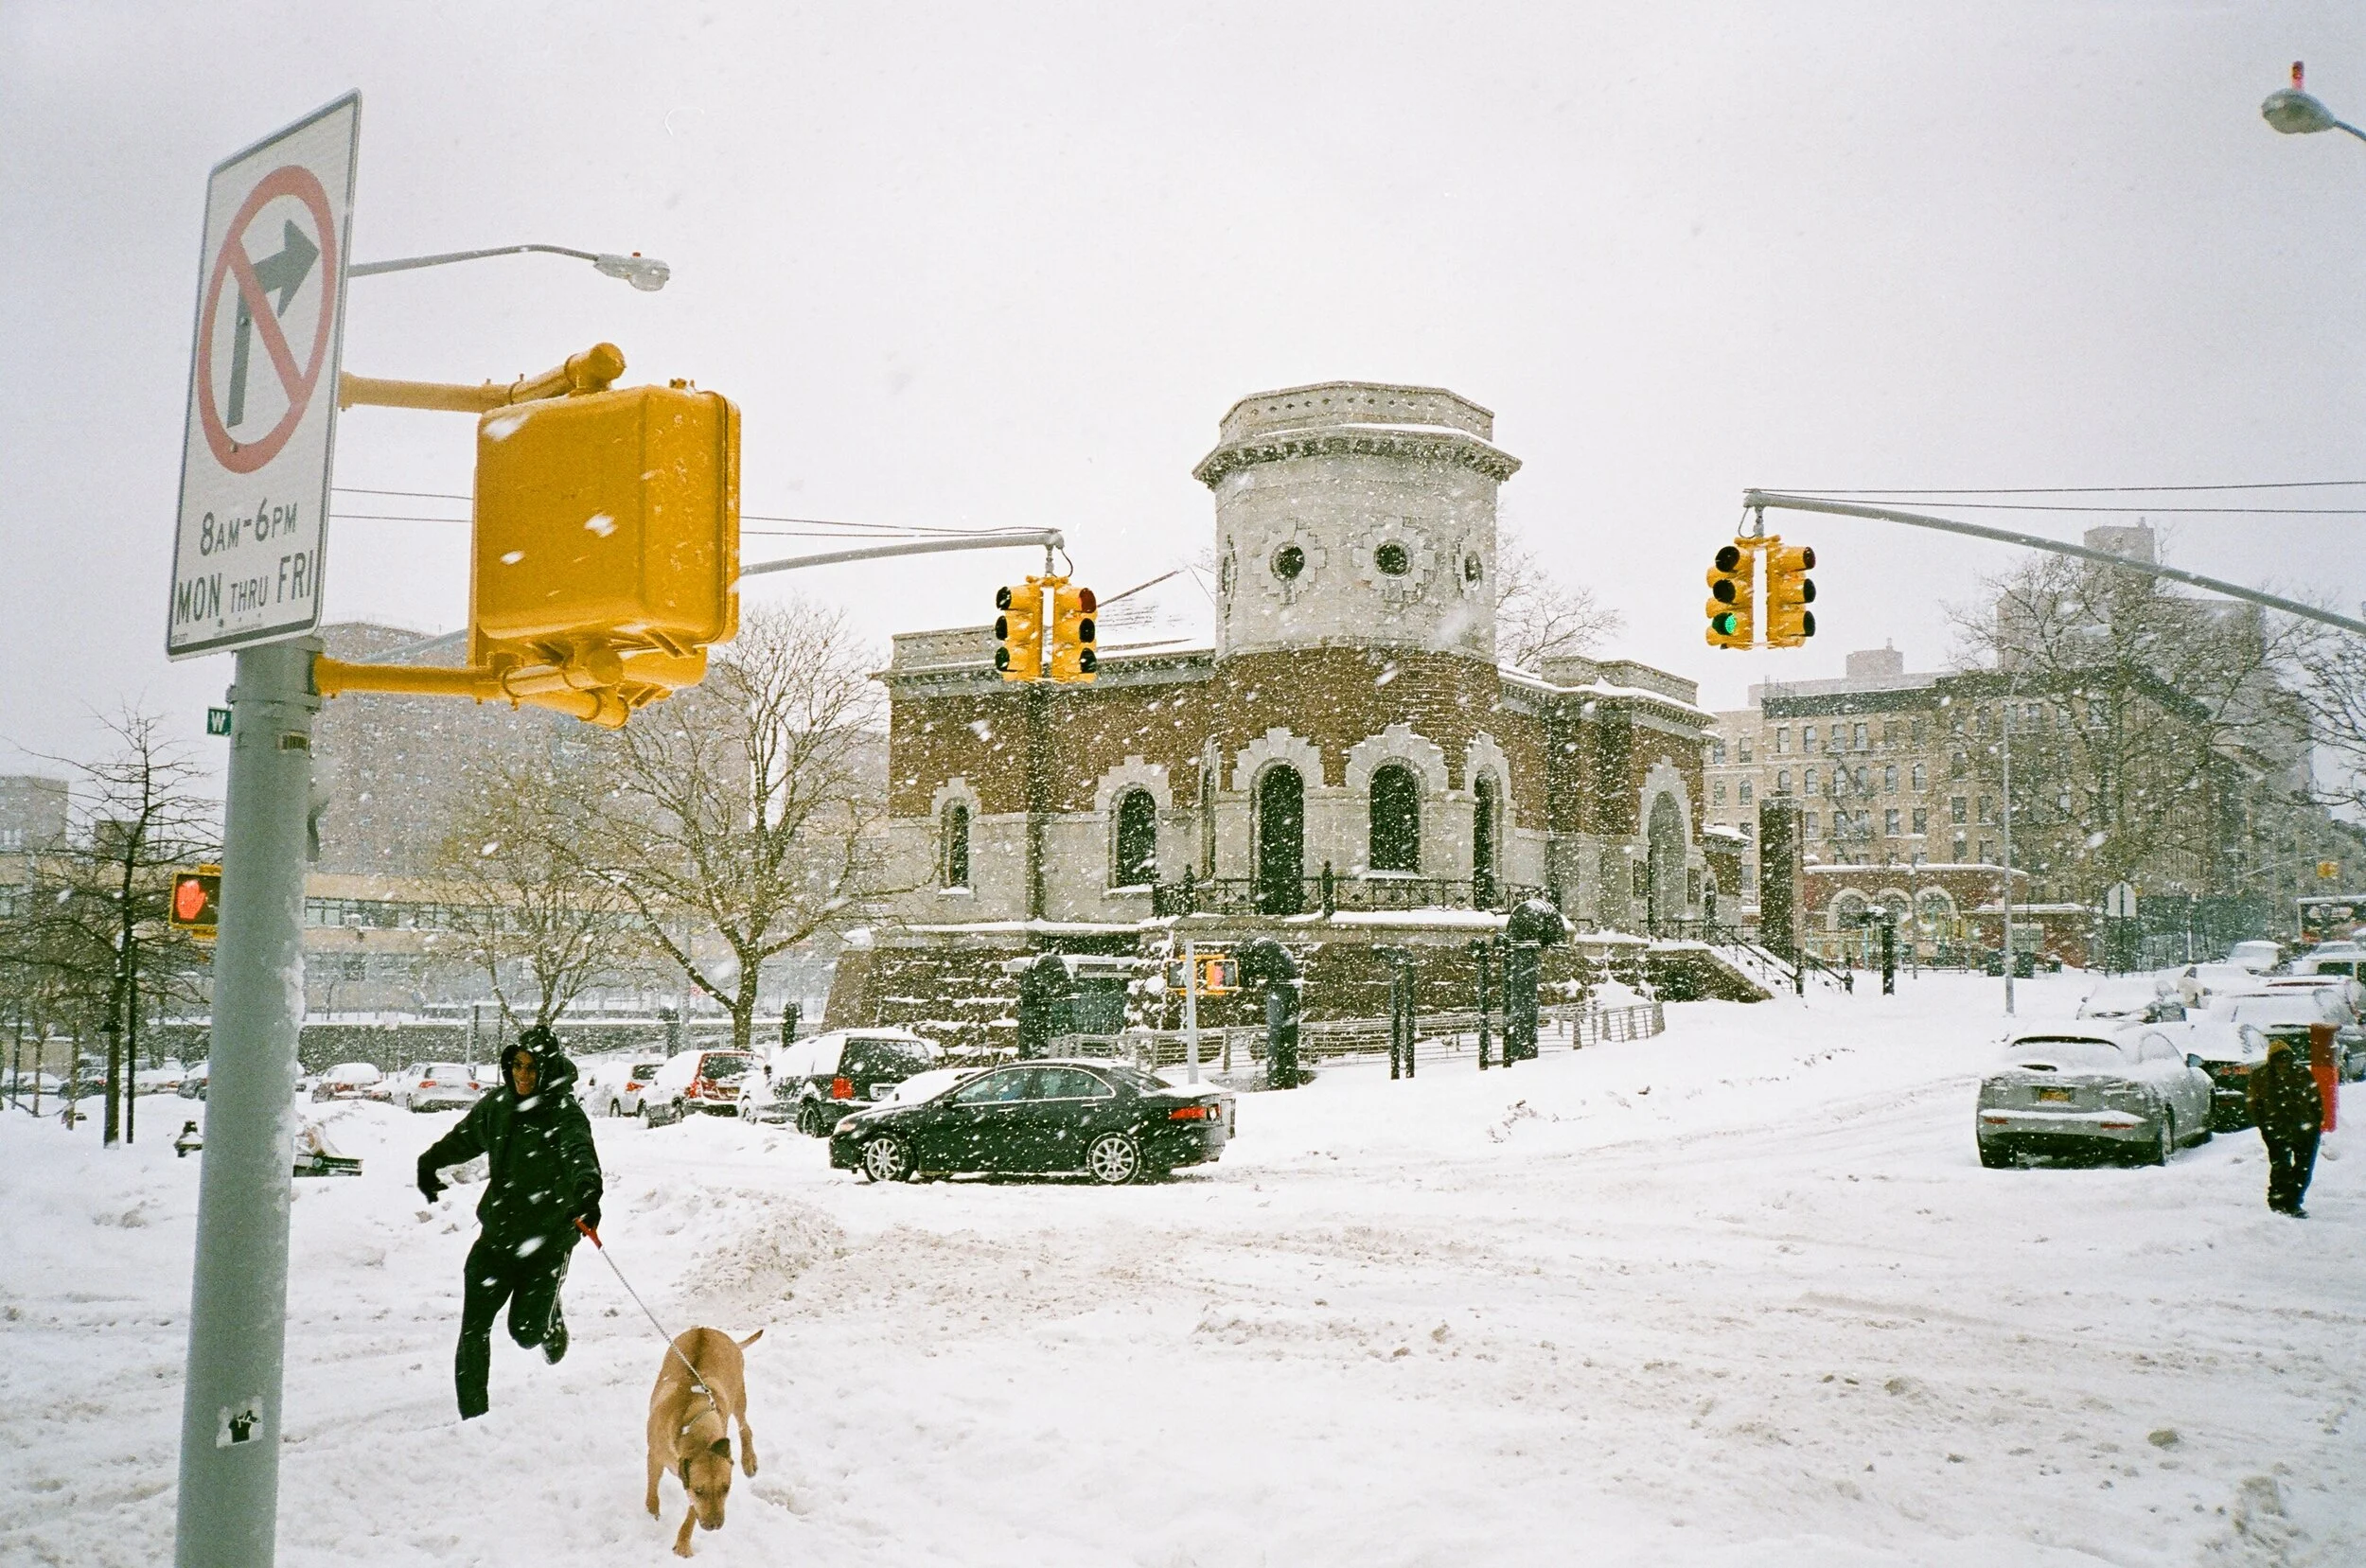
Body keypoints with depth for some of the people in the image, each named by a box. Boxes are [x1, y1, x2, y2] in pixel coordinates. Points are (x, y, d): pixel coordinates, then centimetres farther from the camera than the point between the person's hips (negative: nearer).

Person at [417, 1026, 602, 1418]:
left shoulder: (566, 1114, -16)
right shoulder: (498, 1104, 1)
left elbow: (581, 1153, -37)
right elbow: (463, 1137, 22)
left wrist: (587, 1193, -56)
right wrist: (430, 1162, 33)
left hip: (547, 1241, -4)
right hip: (498, 1234, 4)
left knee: (525, 1331, -4)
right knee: (474, 1327, -2)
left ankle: (551, 1320, 33)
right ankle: (473, 1414, 11)